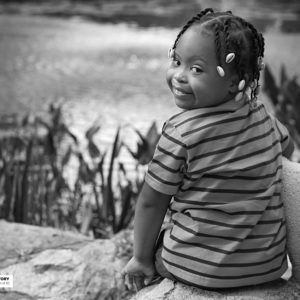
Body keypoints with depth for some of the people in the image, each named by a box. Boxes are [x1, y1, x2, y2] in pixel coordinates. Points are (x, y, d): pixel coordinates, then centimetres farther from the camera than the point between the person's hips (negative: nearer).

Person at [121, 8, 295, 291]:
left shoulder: (180, 132, -21)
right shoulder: (261, 114, -3)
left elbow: (151, 202, -13)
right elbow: (287, 148, 20)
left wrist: (141, 260, 1)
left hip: (203, 270, -5)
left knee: (149, 233, 21)